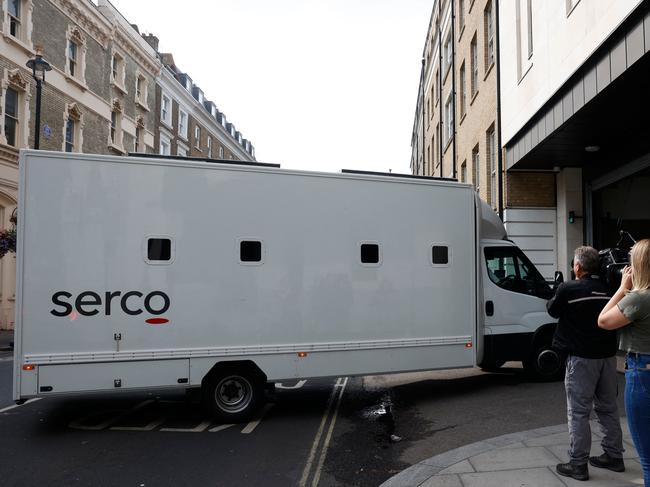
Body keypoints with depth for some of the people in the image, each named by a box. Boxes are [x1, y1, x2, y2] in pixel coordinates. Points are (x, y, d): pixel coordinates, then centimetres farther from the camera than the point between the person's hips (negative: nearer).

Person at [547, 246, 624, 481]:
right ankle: (614, 456, 29)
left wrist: (558, 294, 22)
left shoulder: (568, 289, -14)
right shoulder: (608, 289, -1)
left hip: (582, 358, -5)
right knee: (608, 408, 18)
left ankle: (578, 464, 6)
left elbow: (552, 310, 3)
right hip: (607, 356, 6)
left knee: (578, 413, 2)